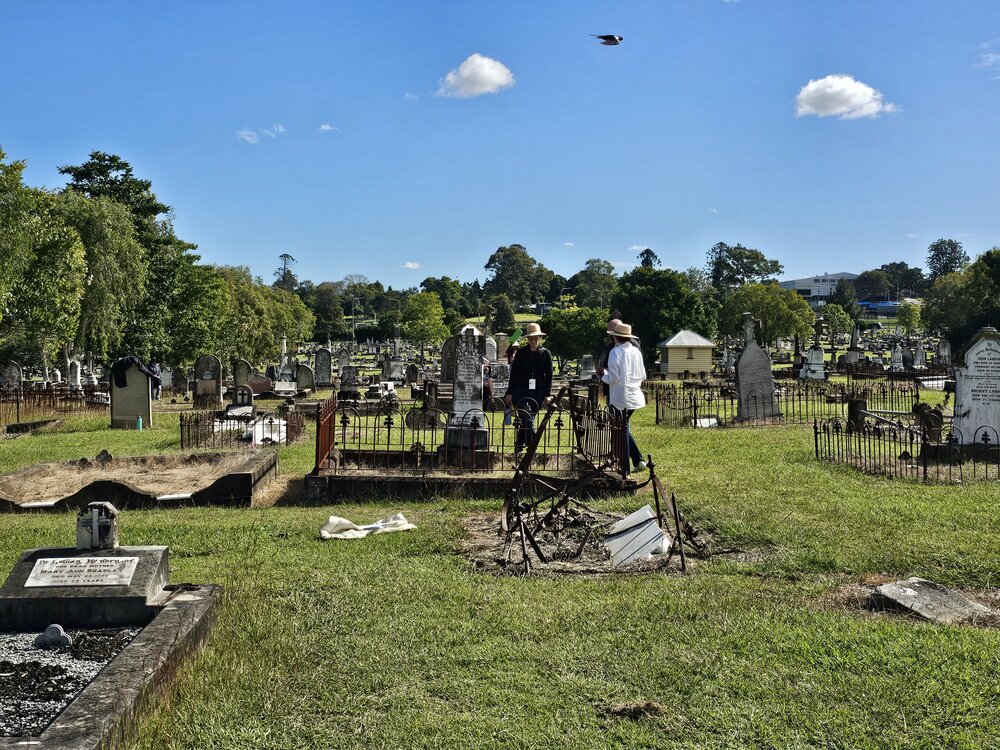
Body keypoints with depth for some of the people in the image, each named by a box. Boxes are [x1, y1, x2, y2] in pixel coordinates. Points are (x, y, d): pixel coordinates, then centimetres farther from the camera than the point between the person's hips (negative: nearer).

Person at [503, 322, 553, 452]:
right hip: (521, 390, -1)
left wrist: (547, 395, 0)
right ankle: (531, 443, -14)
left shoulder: (545, 354, 6)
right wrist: (510, 392, 1)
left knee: (529, 418, 2)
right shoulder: (521, 352, 7)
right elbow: (513, 373, 7)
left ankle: (520, 444, 15)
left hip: (538, 392, 1)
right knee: (526, 418, -21)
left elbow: (549, 375, 7)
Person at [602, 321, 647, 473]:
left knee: (622, 431, 1)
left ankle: (625, 468, 6)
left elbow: (613, 377, -17)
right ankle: (638, 460, 18)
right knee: (624, 428, 21)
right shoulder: (636, 351, 8)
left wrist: (603, 375, 2)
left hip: (620, 398, -7)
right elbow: (643, 376, 13)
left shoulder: (616, 352, -13)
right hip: (635, 396, 7)